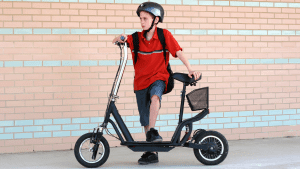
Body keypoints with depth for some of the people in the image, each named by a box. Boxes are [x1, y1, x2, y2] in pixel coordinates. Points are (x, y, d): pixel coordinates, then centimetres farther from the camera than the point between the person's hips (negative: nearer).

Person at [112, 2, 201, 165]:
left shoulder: (164, 35, -6)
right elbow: (116, 41, -7)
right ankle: (151, 153, 16)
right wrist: (121, 38, -31)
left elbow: (178, 52, -8)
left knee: (155, 97, -38)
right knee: (145, 119, 6)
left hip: (158, 78, -3)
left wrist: (190, 69, -19)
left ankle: (152, 131, -30)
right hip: (141, 81, 3)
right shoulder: (136, 38, -1)